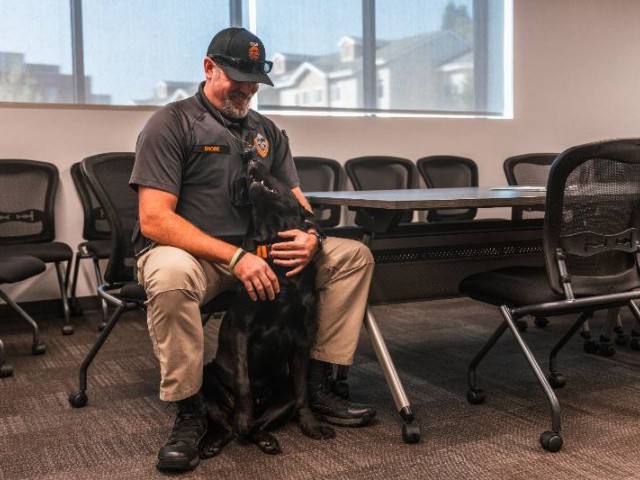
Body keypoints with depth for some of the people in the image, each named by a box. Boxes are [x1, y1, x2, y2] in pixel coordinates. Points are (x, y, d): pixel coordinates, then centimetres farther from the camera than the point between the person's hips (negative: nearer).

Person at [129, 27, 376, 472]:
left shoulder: (267, 131, 12)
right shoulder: (172, 123, -8)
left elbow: (296, 201, 12)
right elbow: (154, 220, -18)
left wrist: (312, 236, -14)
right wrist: (235, 257, -28)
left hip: (255, 251, 6)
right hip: (187, 251, -6)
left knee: (353, 255, -4)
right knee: (171, 277, -41)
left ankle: (317, 386, -2)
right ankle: (189, 414, -20)